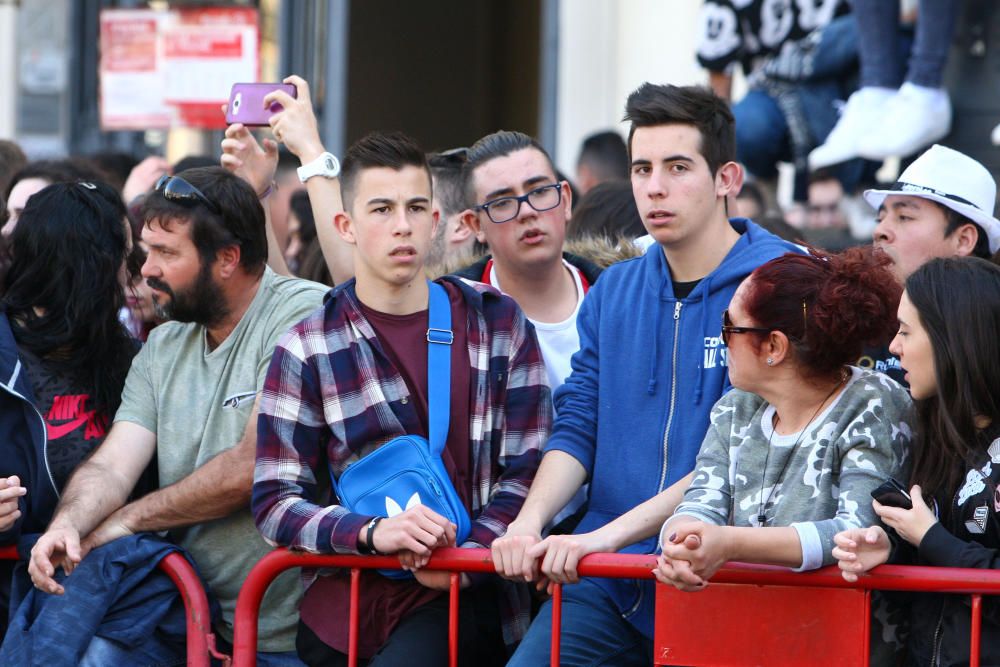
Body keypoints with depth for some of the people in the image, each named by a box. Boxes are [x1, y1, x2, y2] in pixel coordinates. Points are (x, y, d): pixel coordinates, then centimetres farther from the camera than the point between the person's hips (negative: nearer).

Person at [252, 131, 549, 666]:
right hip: (344, 606, 1)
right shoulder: (307, 351, 4)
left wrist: (469, 555, -10)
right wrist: (372, 533, -17)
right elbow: (274, 502, 0)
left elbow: (529, 469, 6)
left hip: (461, 599, -1)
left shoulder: (497, 323, 8)